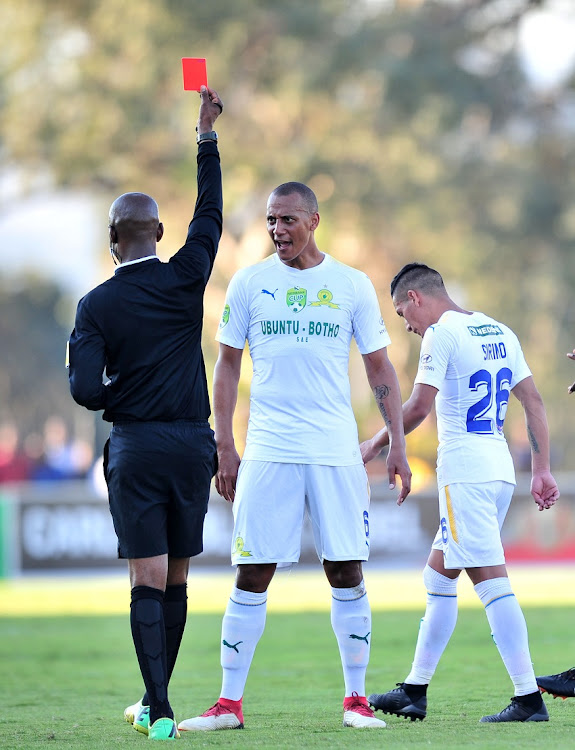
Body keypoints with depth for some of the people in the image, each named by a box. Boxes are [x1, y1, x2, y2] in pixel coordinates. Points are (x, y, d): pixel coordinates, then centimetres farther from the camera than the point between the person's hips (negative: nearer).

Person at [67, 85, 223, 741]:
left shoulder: (96, 306, -5)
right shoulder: (185, 280, -1)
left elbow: (84, 389, -12)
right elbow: (209, 213, 13)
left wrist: (117, 399, 10)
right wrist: (207, 133, 19)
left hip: (134, 448, -2)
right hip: (192, 443, 2)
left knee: (148, 582, -3)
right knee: (175, 581, 11)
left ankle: (159, 710, -12)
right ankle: (155, 702, 20)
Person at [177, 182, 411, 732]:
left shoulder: (352, 286, 5)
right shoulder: (249, 284, 5)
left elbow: (379, 368, 10)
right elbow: (227, 365, 9)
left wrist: (397, 444, 1)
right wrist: (224, 447, 3)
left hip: (337, 452, 1)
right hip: (267, 453, 0)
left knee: (346, 573, 1)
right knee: (251, 575, -2)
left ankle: (356, 699, 10)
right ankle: (229, 703, 3)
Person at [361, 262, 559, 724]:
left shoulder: (442, 334, -8)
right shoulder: (498, 332, 17)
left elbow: (419, 406, -16)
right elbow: (534, 402, 15)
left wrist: (375, 445, -2)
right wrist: (542, 470, 16)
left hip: (465, 473, -9)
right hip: (500, 470, 9)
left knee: (490, 579, -11)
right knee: (438, 577, 16)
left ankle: (528, 698, -15)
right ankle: (414, 692, 20)